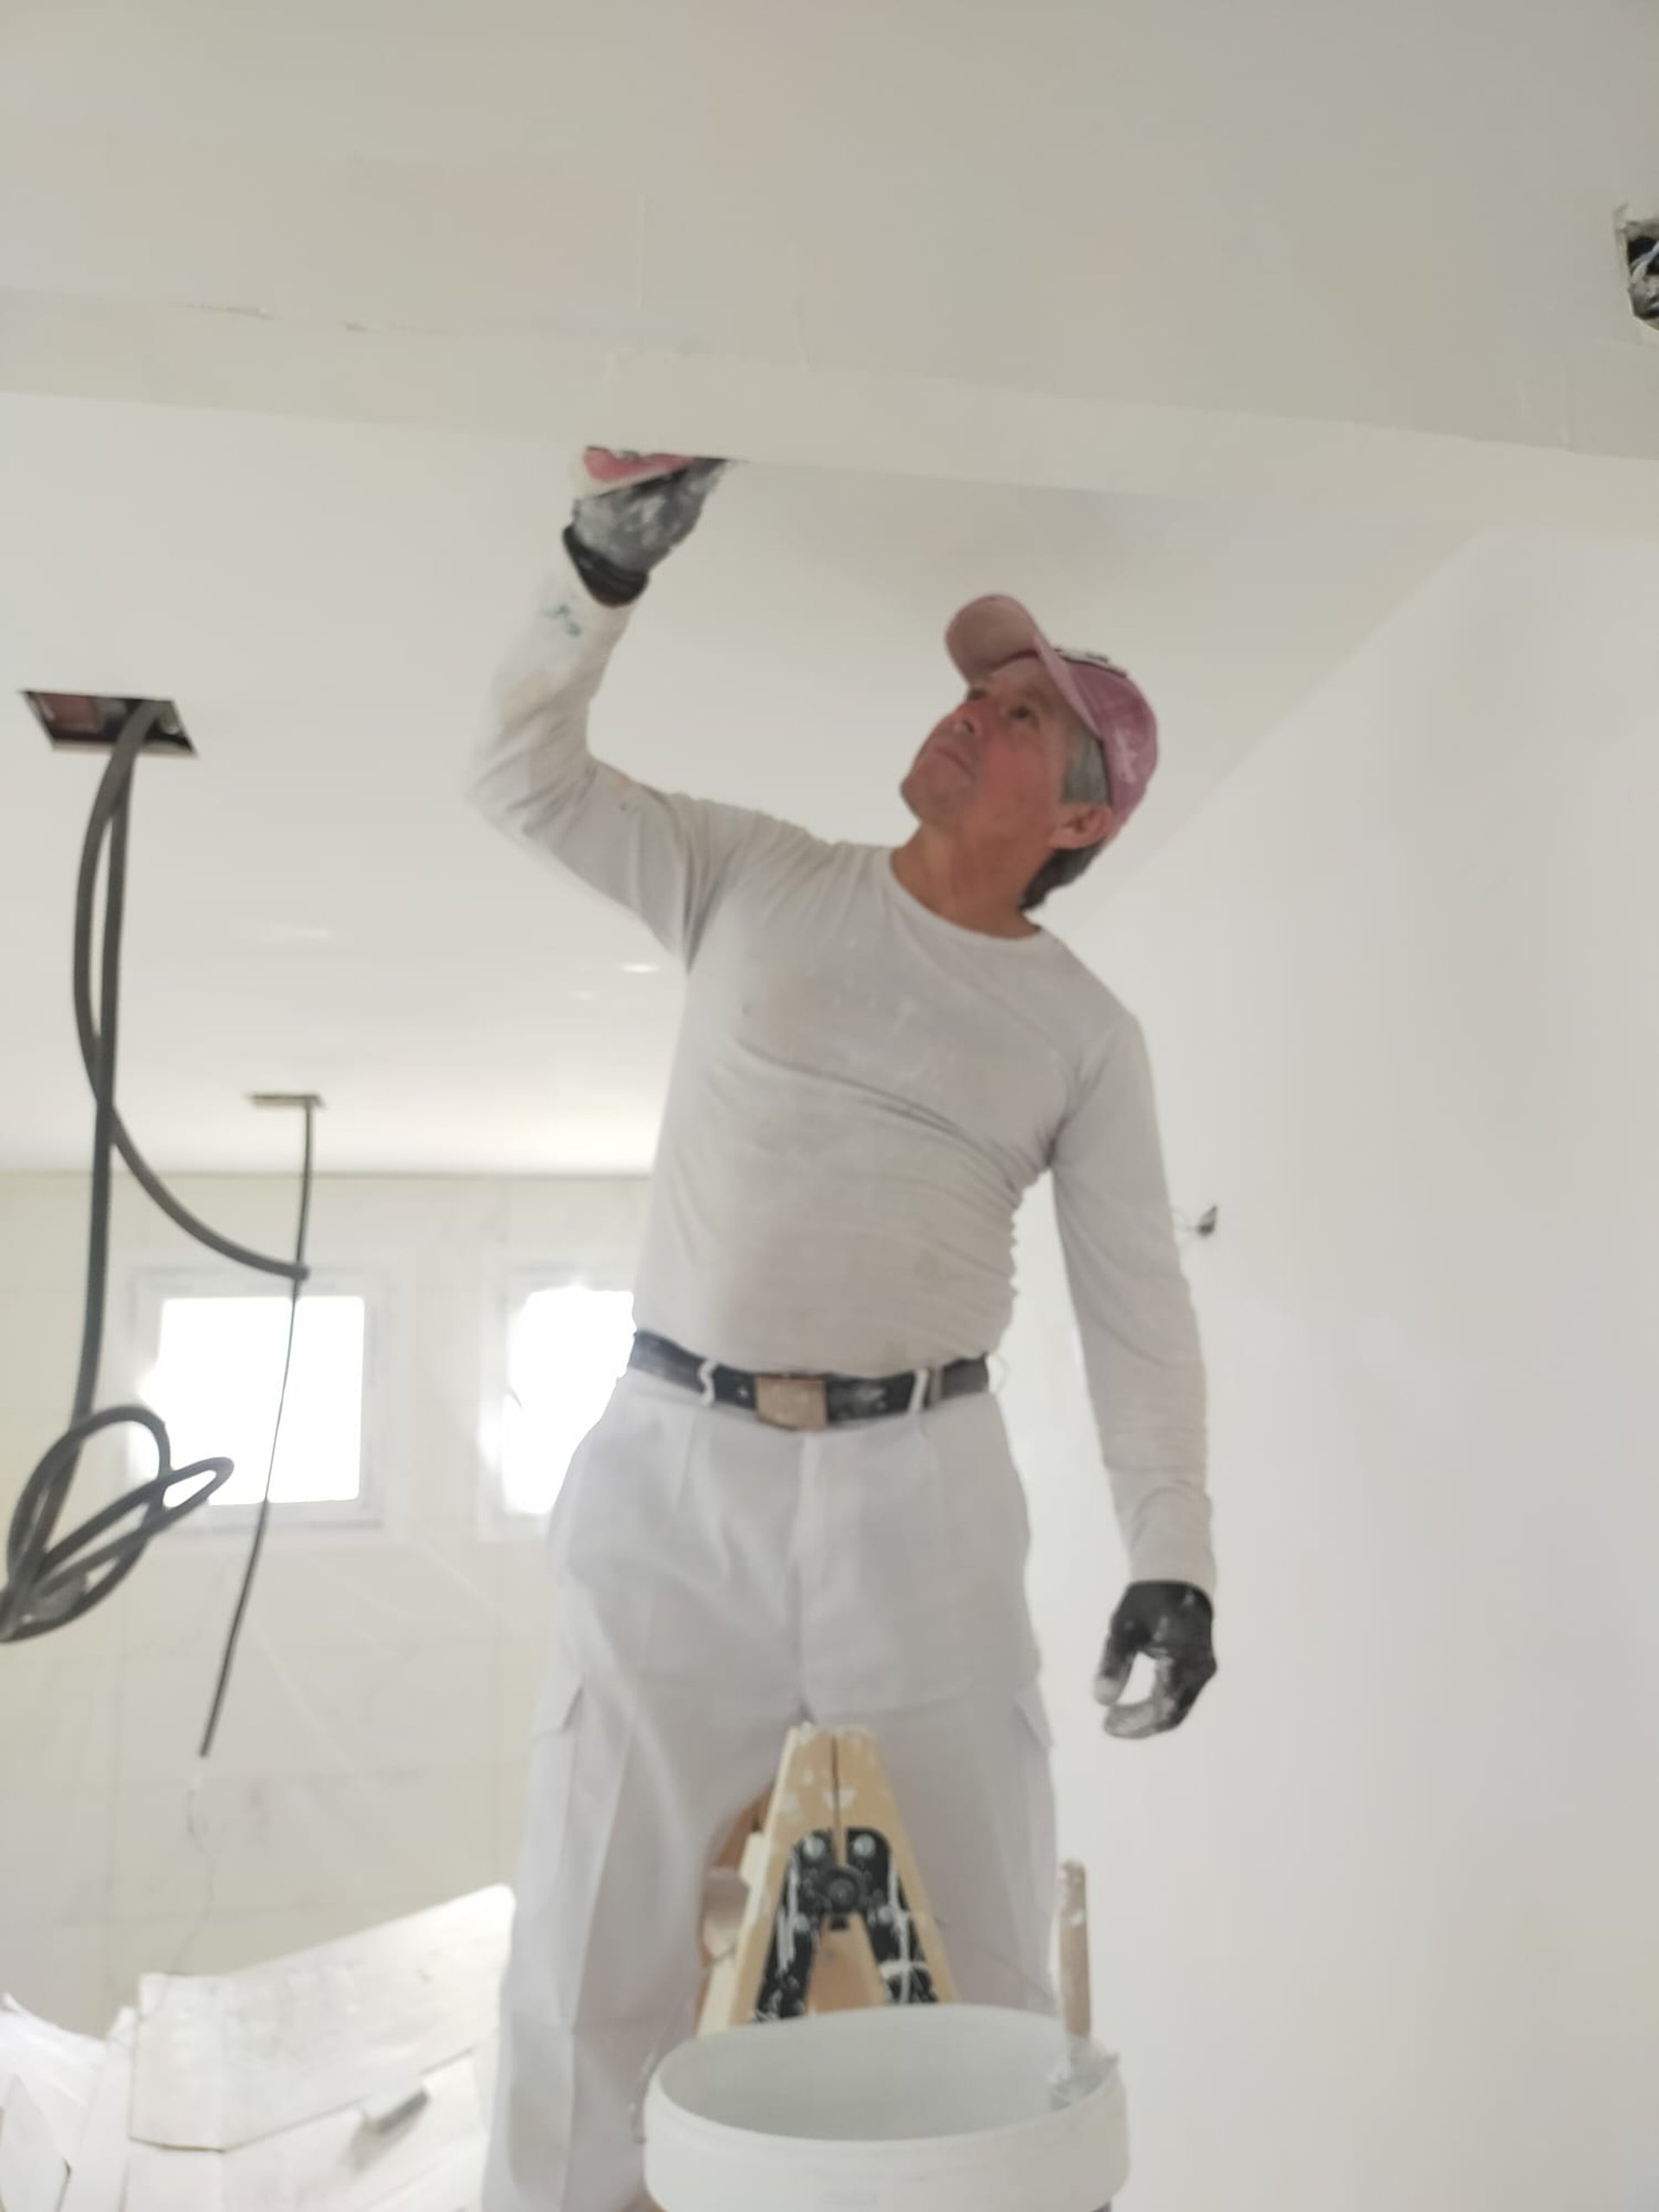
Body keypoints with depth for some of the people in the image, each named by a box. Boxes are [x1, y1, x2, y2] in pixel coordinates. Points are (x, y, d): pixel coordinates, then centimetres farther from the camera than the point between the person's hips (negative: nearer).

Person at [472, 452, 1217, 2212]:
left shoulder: (1084, 1031, 8)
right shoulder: (756, 883, 9)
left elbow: (1135, 1303, 5)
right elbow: (527, 779, 7)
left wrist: (1171, 1549, -4)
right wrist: (606, 564, -5)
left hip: (921, 1493, 1)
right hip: (673, 1471, 0)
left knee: (974, 1959, 5)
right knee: (599, 1961, 1)